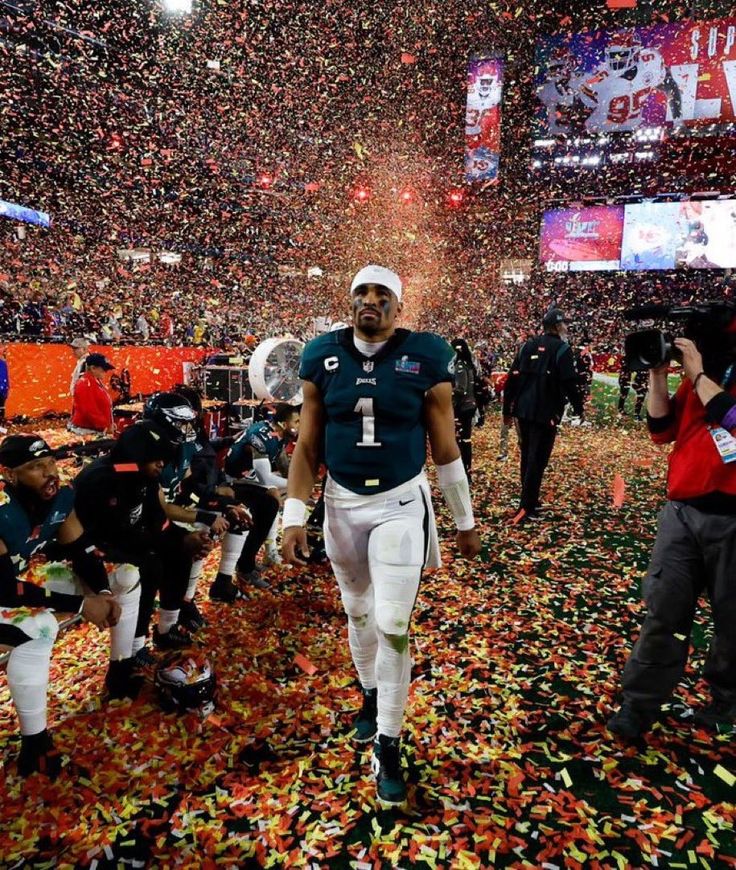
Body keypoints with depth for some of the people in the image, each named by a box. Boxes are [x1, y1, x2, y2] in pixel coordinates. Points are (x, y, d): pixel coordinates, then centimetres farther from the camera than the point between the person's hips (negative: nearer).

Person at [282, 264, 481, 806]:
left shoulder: (425, 357, -9)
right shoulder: (323, 357, -3)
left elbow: (445, 446, -1)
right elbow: (308, 444, 1)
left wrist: (466, 521, 5)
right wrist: (295, 517, -3)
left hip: (402, 504, -2)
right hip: (343, 504, 3)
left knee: (393, 627, -1)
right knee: (358, 613, 19)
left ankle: (388, 744, 19)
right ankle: (371, 697, 46)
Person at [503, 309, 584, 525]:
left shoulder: (527, 346, 12)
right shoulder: (561, 349, -5)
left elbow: (512, 379, 10)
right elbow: (569, 382, -12)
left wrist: (507, 410, 15)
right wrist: (578, 408, 2)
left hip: (523, 410, 6)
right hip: (546, 413, -6)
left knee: (527, 457, 17)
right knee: (537, 460, -5)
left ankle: (530, 500, 29)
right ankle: (526, 508, -8)